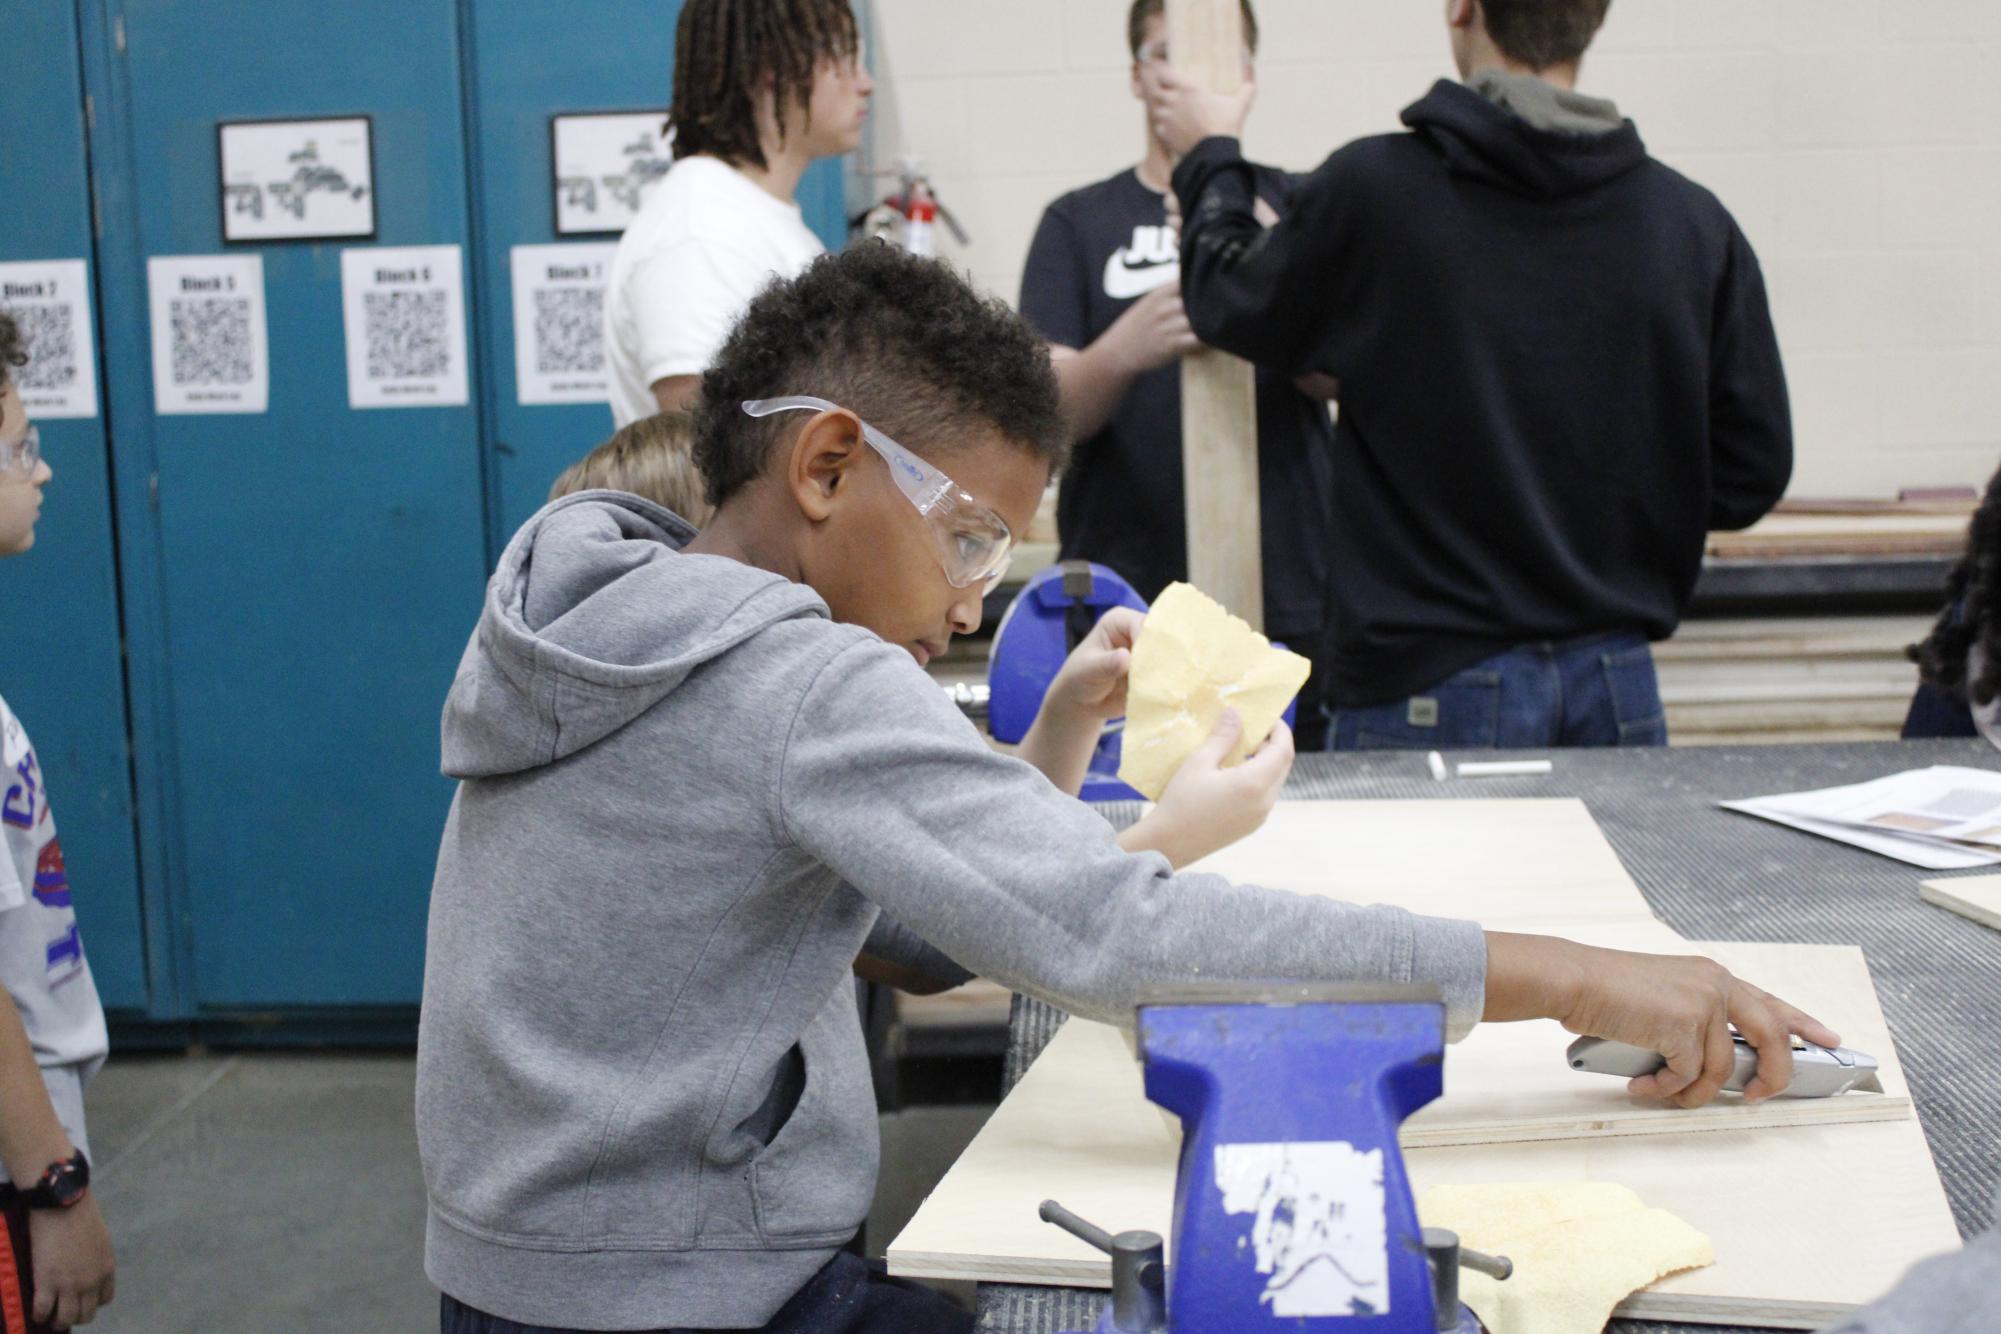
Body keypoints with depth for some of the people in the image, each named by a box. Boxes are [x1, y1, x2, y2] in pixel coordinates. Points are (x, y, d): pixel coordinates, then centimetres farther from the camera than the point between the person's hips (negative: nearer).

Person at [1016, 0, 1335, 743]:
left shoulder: (1295, 208, 10)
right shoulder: (1079, 223, 9)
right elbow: (1050, 414, -3)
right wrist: (1125, 350, -25)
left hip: (1290, 599, 0)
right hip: (1125, 596, 0)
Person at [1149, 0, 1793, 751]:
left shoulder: (1373, 189, -12)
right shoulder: (1695, 224, -2)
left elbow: (1231, 308, 7)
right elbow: (1752, 471, 3)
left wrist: (1209, 157, 25)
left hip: (1425, 688, -3)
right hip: (1617, 686, 4)